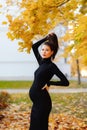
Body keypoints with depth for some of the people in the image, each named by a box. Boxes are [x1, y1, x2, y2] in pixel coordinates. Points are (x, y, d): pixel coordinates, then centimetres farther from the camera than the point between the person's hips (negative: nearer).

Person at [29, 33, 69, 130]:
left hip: (42, 100, -8)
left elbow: (65, 82, -15)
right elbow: (34, 46, 17)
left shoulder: (51, 66, -11)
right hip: (37, 100, 8)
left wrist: (49, 83, -10)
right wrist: (46, 38, 12)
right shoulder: (42, 62, 9)